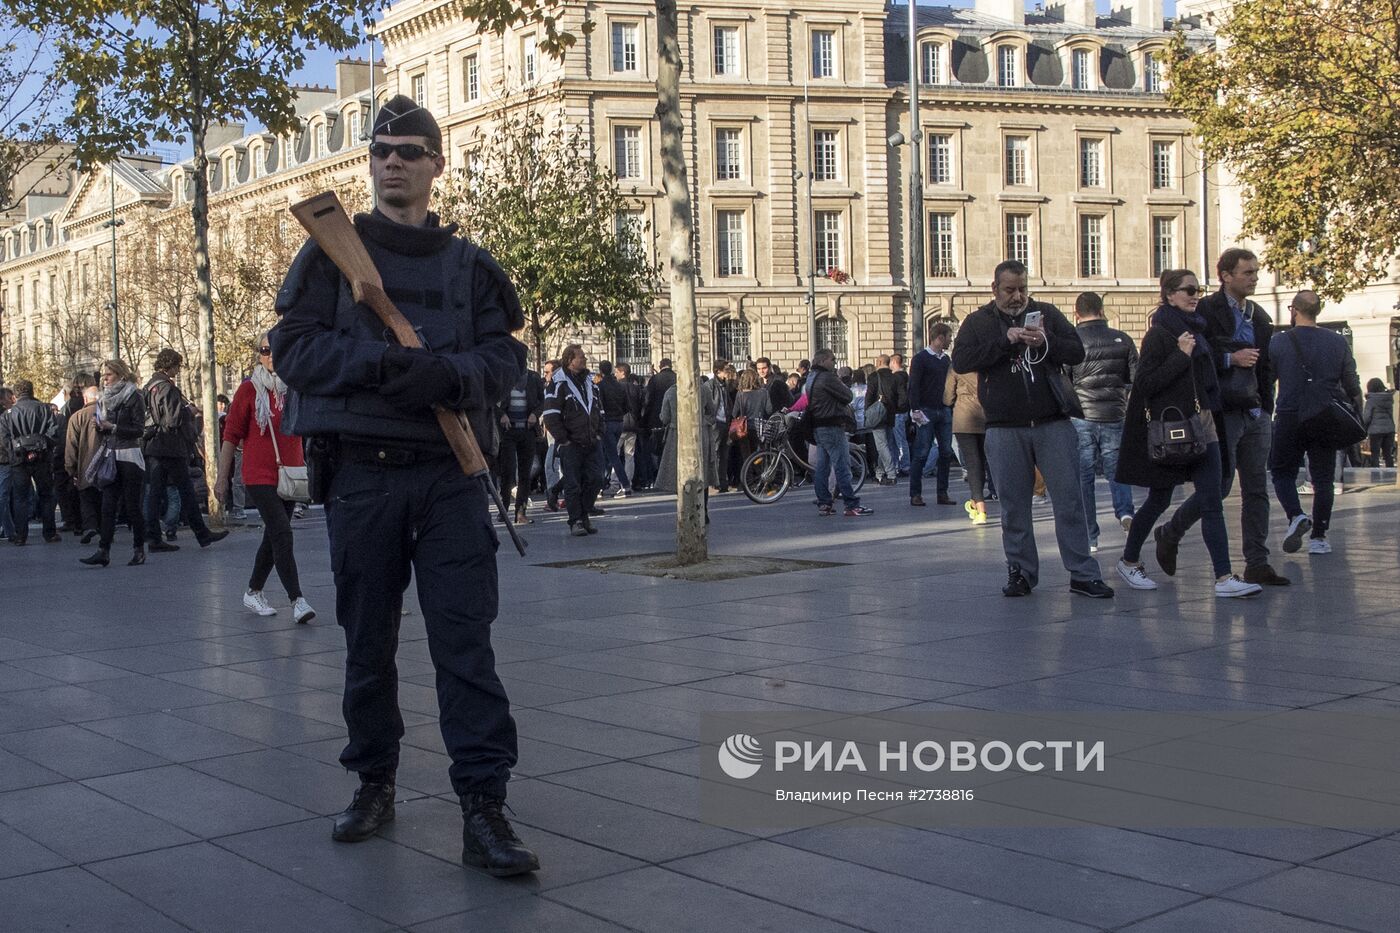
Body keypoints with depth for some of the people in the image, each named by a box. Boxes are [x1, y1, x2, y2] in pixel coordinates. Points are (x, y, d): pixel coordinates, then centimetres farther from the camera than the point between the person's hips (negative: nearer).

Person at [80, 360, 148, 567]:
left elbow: (139, 429, -10)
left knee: (132, 506, -1)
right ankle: (103, 551, -5)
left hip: (129, 457, -6)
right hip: (110, 457, 6)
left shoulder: (134, 397, -4)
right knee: (108, 507, -1)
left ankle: (139, 550, 9)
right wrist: (99, 425, 0)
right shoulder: (105, 399, 16)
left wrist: (112, 427, -16)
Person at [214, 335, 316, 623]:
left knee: (273, 536, 14)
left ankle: (254, 592, 30)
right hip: (260, 476, -5)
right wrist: (222, 477, -3)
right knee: (282, 533, -16)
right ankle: (297, 600, -18)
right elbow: (231, 435, -2)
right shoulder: (249, 390, -4)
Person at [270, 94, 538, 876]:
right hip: (362, 469, 0)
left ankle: (484, 809, -5)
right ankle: (375, 783, 25)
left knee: (466, 638, -6)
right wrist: (380, 362, -18)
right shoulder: (334, 250, 8)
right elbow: (295, 347, -2)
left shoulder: (469, 264, 10)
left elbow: (506, 357, 2)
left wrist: (449, 375, -19)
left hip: (450, 474, 0)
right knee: (368, 640, 9)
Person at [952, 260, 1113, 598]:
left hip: (1053, 424, 1)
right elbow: (960, 361, -9)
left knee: (1069, 501, 0)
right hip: (1005, 429, 0)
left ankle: (1083, 574, 5)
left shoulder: (1047, 313, 10)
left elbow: (1077, 352, 4)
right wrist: (1004, 340, -17)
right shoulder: (978, 322, 7)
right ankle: (1021, 572, 17)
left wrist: (1046, 342, -14)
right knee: (1014, 506, 5)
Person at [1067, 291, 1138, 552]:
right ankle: (1124, 510, -13)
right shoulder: (1122, 340, 2)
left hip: (1081, 416, -2)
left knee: (1083, 476, 5)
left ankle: (1090, 537, 6)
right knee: (1115, 468, 15)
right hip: (1114, 416, 2)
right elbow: (1137, 378, 7)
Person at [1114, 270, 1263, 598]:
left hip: (1201, 424, 7)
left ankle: (1224, 577, -7)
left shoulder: (1196, 329, 13)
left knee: (1212, 502, -3)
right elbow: (1144, 383, -17)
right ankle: (1128, 560, 26)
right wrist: (1180, 355, -21)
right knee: (1159, 500, 6)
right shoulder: (1159, 334, -10)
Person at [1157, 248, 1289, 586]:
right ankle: (1169, 535, 15)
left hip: (1255, 414, 7)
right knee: (1219, 485, -6)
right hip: (1222, 412, -7)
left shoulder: (1259, 317, 16)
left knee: (1257, 489, 5)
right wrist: (1231, 358, -16)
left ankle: (1257, 564, 9)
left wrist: (1267, 409, 13)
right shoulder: (1205, 311, -6)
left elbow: (1266, 367, 20)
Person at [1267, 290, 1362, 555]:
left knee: (1282, 472, 12)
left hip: (1289, 419, -2)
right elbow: (1353, 386, 5)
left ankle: (1296, 516, -11)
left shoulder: (1278, 343, -4)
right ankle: (1319, 537, 6)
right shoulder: (1338, 342, 3)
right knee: (1323, 478, 8)